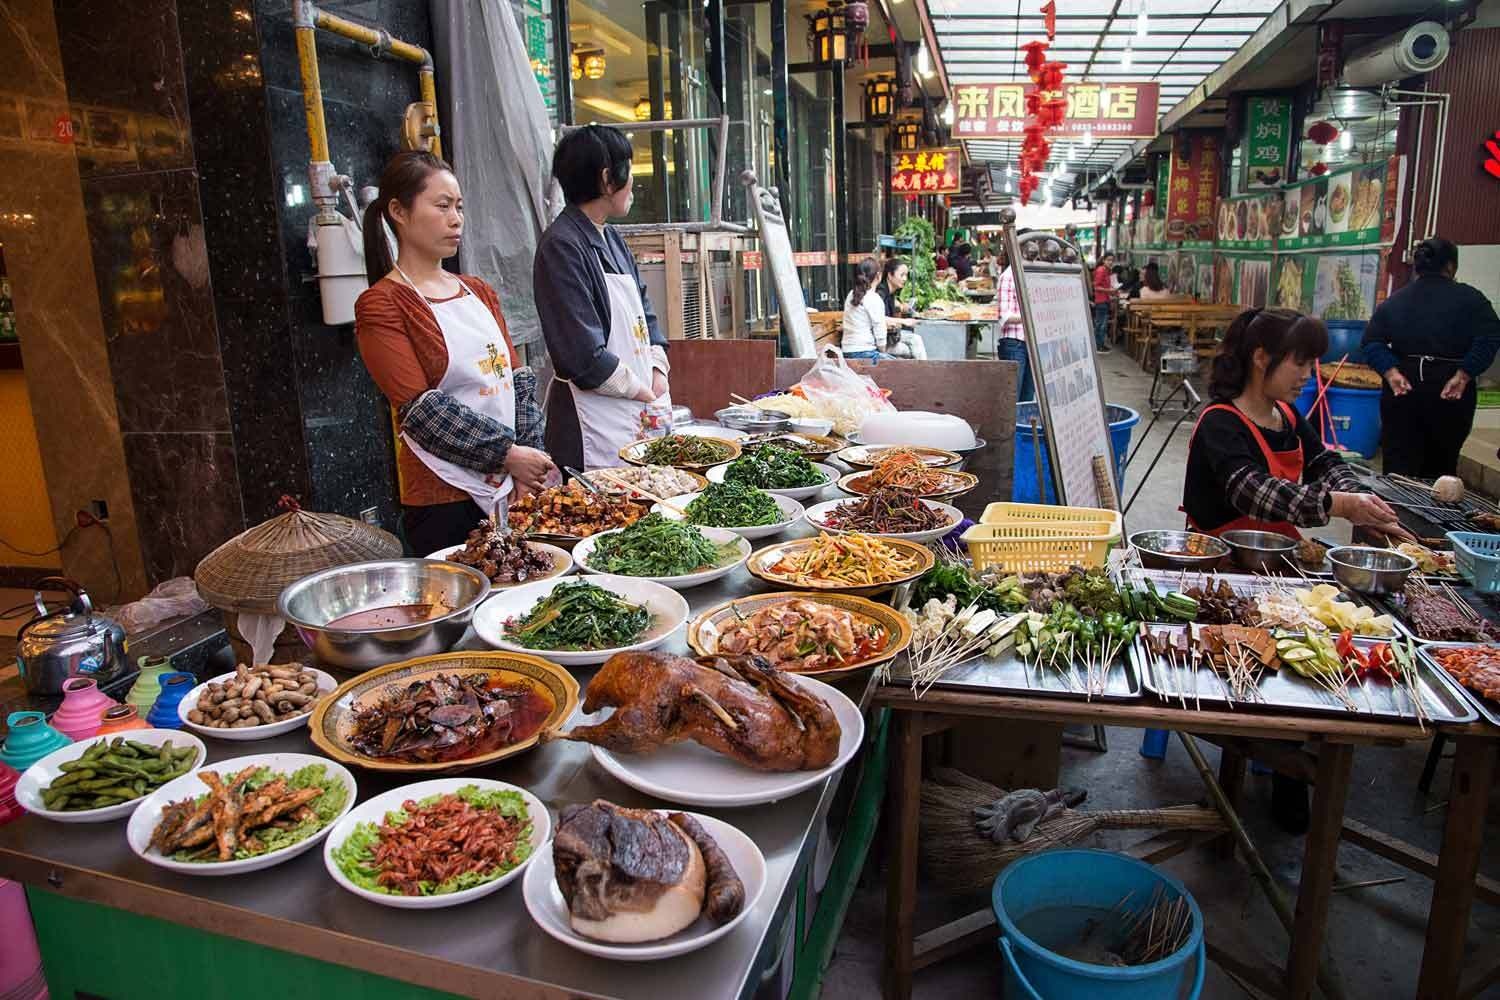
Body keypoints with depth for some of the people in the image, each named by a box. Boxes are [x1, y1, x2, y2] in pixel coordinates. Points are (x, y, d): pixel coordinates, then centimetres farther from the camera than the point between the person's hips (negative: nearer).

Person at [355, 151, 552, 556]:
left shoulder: (479, 293, 14)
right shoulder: (380, 306, -5)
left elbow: (517, 382, 9)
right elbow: (422, 409, -13)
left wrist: (528, 466, -3)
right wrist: (507, 454, -15)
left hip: (513, 490, 6)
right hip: (445, 499, -6)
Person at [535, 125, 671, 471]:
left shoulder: (611, 239, 14)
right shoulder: (562, 245, -15)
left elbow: (644, 308, 21)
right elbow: (583, 356, -21)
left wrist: (658, 371, 4)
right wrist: (642, 390, -9)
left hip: (642, 415, 9)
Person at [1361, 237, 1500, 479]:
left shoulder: (1394, 301, 9)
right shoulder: (1469, 298, 0)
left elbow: (1371, 341, -4)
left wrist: (1391, 372, -10)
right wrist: (1463, 376, -14)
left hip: (1402, 389, 2)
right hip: (1449, 394, -2)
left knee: (1399, 470, 1)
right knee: (1442, 468, 11)